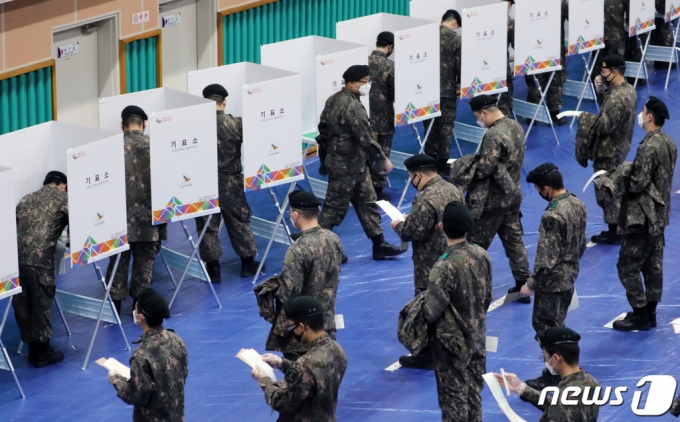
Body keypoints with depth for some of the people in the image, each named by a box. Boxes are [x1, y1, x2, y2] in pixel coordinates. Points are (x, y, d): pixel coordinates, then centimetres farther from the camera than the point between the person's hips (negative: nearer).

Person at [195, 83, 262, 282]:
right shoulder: (237, 124, -12)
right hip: (231, 183, 2)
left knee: (208, 225, 9)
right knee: (239, 222, 17)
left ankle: (213, 268, 12)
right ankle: (248, 262, 27)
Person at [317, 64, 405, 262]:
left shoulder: (333, 100, 6)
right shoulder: (353, 107, -24)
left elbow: (323, 130, 13)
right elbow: (365, 139, -24)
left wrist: (324, 160, 22)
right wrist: (383, 160, -11)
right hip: (346, 167, -10)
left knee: (367, 202, 14)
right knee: (334, 208, 1)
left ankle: (379, 245, 20)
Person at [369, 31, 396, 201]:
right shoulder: (390, 66, -16)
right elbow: (396, 94, -12)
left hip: (364, 116, 4)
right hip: (383, 118, -4)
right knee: (381, 155, 6)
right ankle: (377, 190, 10)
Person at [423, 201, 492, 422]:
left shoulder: (445, 267, -27)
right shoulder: (482, 255, -6)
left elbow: (431, 312, -23)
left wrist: (424, 301, -1)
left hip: (453, 343, -6)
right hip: (478, 338, 6)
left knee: (454, 398, 6)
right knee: (474, 394, 17)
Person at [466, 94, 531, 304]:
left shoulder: (493, 135, -25)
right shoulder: (516, 127, 4)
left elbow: (483, 170, -27)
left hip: (494, 199, -9)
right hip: (513, 194, 9)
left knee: (476, 243, 3)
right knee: (514, 240, 15)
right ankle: (523, 284, 18)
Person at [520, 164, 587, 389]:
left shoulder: (553, 216, -27)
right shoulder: (578, 204, 0)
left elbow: (547, 256, -24)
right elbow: (582, 243, 12)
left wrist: (531, 284, -16)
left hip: (552, 280, -9)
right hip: (570, 276, 9)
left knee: (545, 325, 4)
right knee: (557, 324, 20)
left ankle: (552, 376, 10)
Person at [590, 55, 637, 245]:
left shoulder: (616, 97, -28)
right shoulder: (629, 90, 4)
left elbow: (605, 126, -29)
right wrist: (603, 88, -2)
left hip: (609, 151, -10)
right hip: (622, 146, 10)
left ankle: (614, 233, 10)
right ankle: (618, 229, 28)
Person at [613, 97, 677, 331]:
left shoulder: (648, 148, -23)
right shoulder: (669, 144, 6)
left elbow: (638, 184, -25)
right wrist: (629, 175, 10)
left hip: (643, 218, -9)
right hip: (660, 215, 9)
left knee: (628, 267, -1)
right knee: (653, 265, 15)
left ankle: (640, 315, 3)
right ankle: (650, 312, 21)